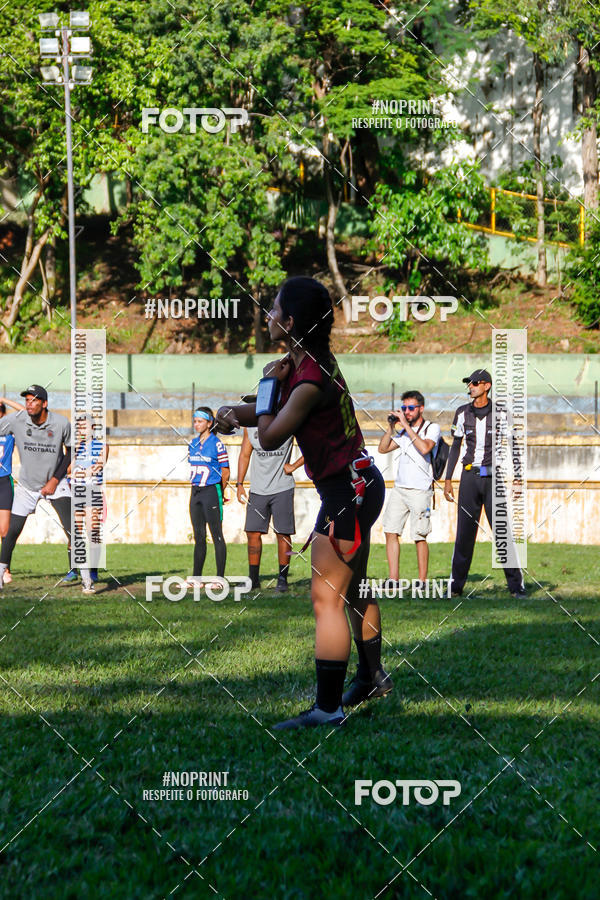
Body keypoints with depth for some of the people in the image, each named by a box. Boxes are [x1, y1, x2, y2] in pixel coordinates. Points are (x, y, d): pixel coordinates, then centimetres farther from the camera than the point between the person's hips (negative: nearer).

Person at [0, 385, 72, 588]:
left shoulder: (61, 423, -17)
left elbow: (71, 450, -2)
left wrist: (55, 480, -8)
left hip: (56, 483, -1)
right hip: (27, 485, 1)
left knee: (71, 529, -13)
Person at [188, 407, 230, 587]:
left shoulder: (216, 444, -10)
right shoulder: (193, 444, 11)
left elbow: (225, 472, -6)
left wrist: (220, 493, 2)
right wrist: (196, 487, 14)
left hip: (211, 491, -7)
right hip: (195, 492, 7)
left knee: (217, 537, -3)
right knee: (199, 537, 10)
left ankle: (220, 578, 0)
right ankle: (196, 578, 13)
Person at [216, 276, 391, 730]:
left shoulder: (310, 381, -25)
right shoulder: (306, 362, 5)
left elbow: (270, 437, -19)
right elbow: (272, 411, 13)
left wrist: (269, 382, -9)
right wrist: (232, 412, -6)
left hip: (347, 491, -10)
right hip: (360, 483, 10)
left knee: (327, 598, -7)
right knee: (353, 588, 24)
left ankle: (328, 707, -4)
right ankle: (373, 676, 40)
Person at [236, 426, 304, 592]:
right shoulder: (250, 427, 6)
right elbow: (244, 455, 14)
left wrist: (294, 466, -5)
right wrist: (239, 484, 7)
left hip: (282, 489, -3)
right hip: (258, 489, 3)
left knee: (283, 533, -2)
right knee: (253, 533, 0)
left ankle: (282, 579, 7)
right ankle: (253, 580, 10)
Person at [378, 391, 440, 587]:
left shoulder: (432, 428, -2)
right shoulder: (404, 431, 18)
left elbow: (425, 448, -20)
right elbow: (383, 448, 17)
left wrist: (407, 426, -17)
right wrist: (391, 427, 5)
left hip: (420, 490, -6)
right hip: (399, 488, 6)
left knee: (419, 537, -6)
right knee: (391, 532, 0)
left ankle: (422, 581, 0)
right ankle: (393, 579, 4)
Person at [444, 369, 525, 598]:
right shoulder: (462, 413, 7)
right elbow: (455, 447, 13)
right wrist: (448, 480, 10)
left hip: (494, 476, -2)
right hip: (469, 476, 2)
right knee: (464, 533, 1)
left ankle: (516, 585, -1)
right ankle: (456, 586, 9)